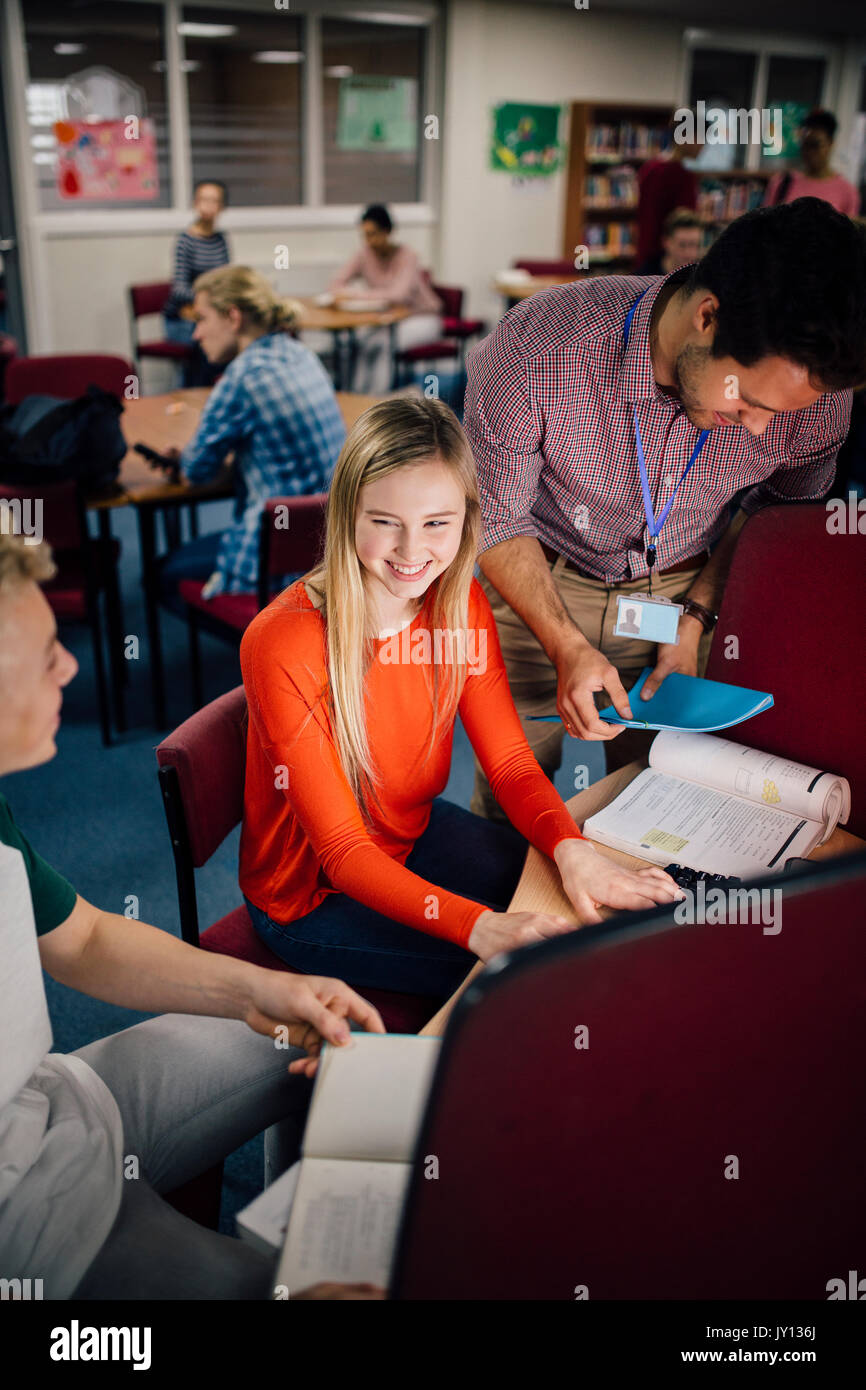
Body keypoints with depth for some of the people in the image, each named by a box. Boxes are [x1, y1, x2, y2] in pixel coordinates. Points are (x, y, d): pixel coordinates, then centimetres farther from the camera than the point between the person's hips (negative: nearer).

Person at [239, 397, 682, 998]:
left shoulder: (461, 605, -9)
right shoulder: (281, 645, -30)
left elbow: (510, 760, -9)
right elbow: (344, 852, -28)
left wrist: (572, 848, -30)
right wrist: (477, 927, -44)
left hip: (416, 833, 6)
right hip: (313, 890, -6)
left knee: (586, 918, 1)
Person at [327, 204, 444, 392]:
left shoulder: (406, 255, -19)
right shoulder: (364, 254, -5)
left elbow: (398, 294, -34)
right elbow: (335, 284, -5)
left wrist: (355, 294, -37)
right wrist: (341, 296, -30)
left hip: (421, 319, -5)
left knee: (380, 342, -31)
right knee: (359, 338, -25)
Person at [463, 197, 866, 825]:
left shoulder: (814, 385, -24)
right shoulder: (535, 348, -33)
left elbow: (781, 504, 0)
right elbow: (496, 519, -17)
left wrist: (695, 621, -8)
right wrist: (568, 647, -24)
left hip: (683, 590, 2)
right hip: (541, 584, -1)